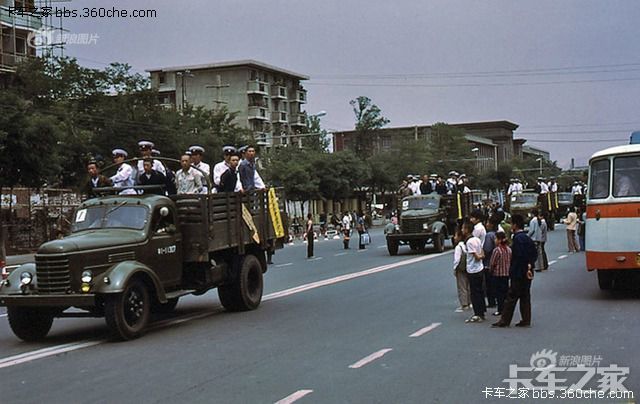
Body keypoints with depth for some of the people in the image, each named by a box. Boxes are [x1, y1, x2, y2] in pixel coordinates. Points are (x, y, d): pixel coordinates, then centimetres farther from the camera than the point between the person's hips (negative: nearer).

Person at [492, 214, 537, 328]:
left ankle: (504, 321, 1)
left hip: (519, 273, -9)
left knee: (511, 297, -3)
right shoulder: (527, 238, 12)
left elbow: (518, 256, -22)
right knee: (525, 296, 12)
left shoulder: (518, 238, -17)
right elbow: (534, 253, 15)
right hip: (527, 273, 9)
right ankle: (526, 320, 14)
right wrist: (530, 265, 9)